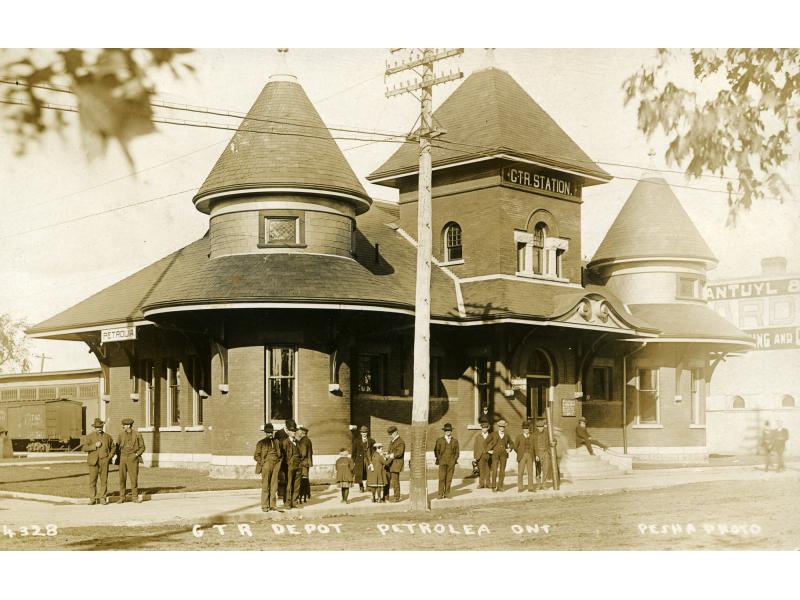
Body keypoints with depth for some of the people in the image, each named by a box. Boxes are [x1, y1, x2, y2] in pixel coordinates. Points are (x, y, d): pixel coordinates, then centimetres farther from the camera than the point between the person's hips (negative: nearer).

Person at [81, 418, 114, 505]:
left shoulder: (107, 436, 9)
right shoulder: (90, 436, 2)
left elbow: (112, 447, 20)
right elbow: (84, 448, -6)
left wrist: (109, 457, 5)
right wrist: (94, 446, -15)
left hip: (104, 461, 1)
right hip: (93, 461, -1)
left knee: (104, 480, 0)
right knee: (92, 480, -3)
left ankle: (102, 498, 7)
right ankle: (92, 499, 4)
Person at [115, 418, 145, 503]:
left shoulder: (137, 435, -1)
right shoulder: (121, 435, 7)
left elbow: (142, 447, 4)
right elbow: (117, 447, 14)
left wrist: (136, 455, -10)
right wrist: (119, 456, 1)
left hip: (133, 459, -2)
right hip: (122, 459, 2)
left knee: (134, 478, -3)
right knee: (122, 478, 0)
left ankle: (135, 497, 6)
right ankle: (122, 498, 6)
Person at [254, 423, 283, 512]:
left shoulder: (278, 442, 16)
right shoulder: (261, 443, 7)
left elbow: (282, 454, 24)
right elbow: (256, 456, 5)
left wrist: (280, 462, 9)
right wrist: (262, 463, -8)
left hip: (276, 465, 3)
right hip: (266, 465, -3)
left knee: (274, 486, 2)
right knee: (265, 486, -4)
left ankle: (273, 505, 7)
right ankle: (265, 506, -1)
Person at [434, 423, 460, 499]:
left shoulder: (455, 441, 11)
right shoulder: (440, 440, 7)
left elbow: (457, 452, 14)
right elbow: (436, 451, 8)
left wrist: (455, 460, 2)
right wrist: (439, 459, -2)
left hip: (451, 463, 2)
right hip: (442, 462, -2)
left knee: (449, 479, 1)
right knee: (442, 478, -8)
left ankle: (447, 493, 7)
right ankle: (440, 494, -8)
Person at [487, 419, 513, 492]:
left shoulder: (506, 435, 8)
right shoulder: (493, 434, 1)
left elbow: (511, 443, 23)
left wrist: (509, 449, 6)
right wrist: (489, 450, -1)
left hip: (504, 455, 3)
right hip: (495, 455, -3)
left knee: (502, 471, 1)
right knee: (494, 471, -9)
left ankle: (500, 487, 6)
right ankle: (494, 487, -3)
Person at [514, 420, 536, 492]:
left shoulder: (531, 437, 9)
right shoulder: (519, 437, 1)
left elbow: (533, 447, 13)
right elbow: (515, 447, 4)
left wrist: (535, 455, 4)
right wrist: (520, 454, 3)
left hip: (530, 456, 2)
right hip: (522, 457, -2)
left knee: (530, 472, -2)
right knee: (520, 472, -4)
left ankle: (530, 487, 2)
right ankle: (519, 488, 0)